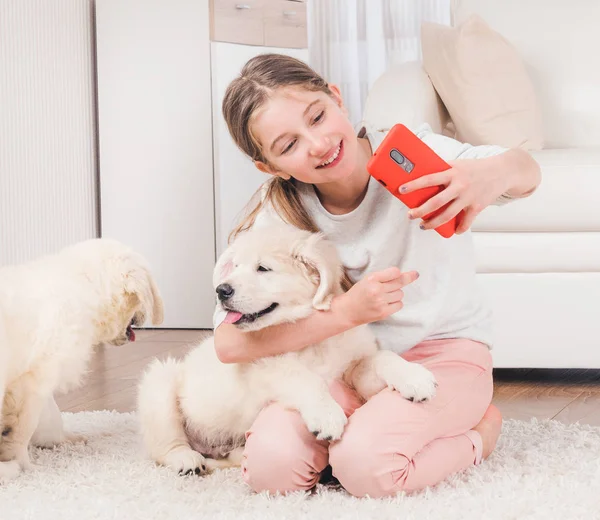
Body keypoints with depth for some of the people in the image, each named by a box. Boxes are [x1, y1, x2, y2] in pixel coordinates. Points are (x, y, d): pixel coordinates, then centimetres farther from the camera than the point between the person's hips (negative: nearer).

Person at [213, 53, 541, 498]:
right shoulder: (278, 215, -12)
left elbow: (528, 172, -15)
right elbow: (230, 343, -18)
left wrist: (496, 172, -41)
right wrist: (346, 311, -30)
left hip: (446, 349, -2)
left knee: (366, 464, -30)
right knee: (271, 462, -25)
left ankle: (477, 431, 0)